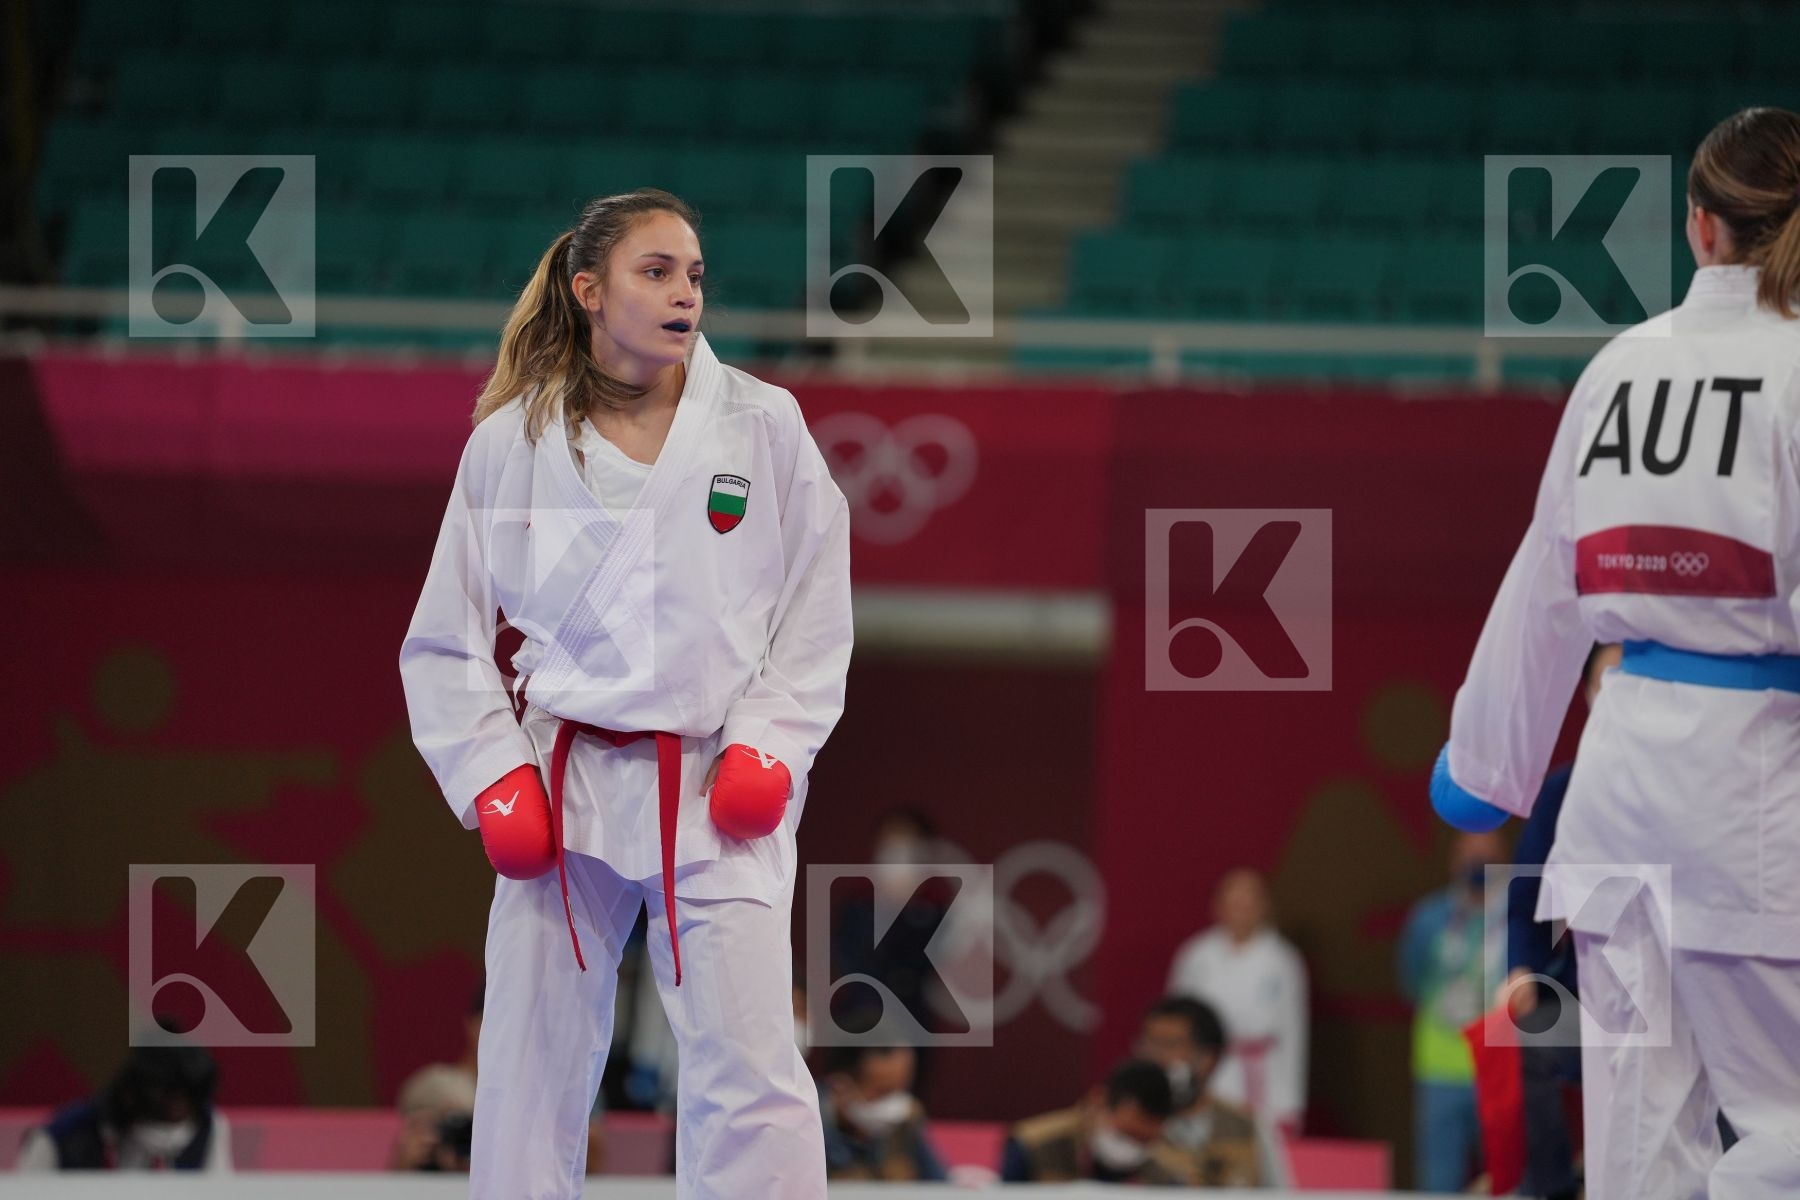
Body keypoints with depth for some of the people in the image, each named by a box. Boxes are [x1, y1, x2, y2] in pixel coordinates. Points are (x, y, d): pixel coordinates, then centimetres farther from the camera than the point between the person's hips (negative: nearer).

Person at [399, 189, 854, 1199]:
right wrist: (492, 780, -3)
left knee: (750, 1073, -11)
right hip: (565, 784, 1)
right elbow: (445, 641, 7)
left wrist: (767, 745, -6)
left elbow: (817, 612, 5)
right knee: (530, 1073, 6)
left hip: (718, 790, -1)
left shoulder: (763, 425, 0)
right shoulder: (512, 441, 1)